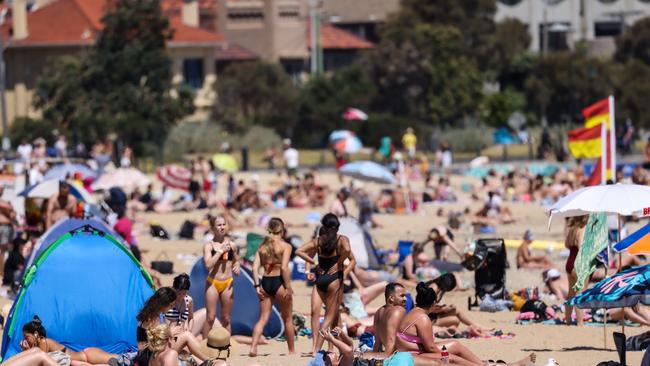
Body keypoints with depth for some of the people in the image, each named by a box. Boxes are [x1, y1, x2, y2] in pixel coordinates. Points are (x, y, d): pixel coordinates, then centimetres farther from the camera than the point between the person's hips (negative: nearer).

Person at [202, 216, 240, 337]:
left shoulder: (230, 244, 6)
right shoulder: (209, 246, -6)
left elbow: (236, 260, 22)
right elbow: (208, 264, -19)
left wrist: (237, 267, 0)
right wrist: (220, 251, -17)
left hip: (227, 284, 4)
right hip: (213, 283, -4)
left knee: (226, 318, 10)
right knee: (211, 317, -2)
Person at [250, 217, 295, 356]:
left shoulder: (263, 246, 9)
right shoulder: (285, 246, -5)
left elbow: (255, 268, 1)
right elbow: (284, 267, -16)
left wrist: (257, 285, 1)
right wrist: (288, 288, -13)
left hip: (265, 282, 4)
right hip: (279, 282, -4)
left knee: (263, 318, 7)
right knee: (287, 318, 12)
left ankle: (253, 348, -10)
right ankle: (291, 350, 21)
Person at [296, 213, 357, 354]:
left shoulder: (318, 240, 8)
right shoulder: (342, 239, -3)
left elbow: (299, 251, 0)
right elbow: (347, 249, -25)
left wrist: (314, 263, 5)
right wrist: (339, 263, -8)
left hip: (320, 278, 5)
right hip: (334, 278, -5)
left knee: (334, 313, 22)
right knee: (330, 316, 0)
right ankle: (316, 349, -11)